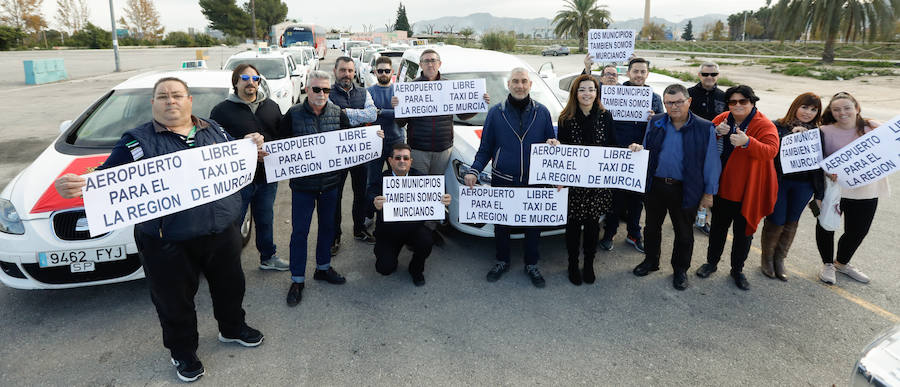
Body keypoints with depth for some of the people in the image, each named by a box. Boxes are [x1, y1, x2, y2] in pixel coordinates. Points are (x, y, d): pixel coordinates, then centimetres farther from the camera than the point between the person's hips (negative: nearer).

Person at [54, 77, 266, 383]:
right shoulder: (139, 140, -5)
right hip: (168, 245, -3)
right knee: (175, 301, 11)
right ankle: (183, 352, 36)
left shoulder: (214, 130, 8)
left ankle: (232, 328, 47)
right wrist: (79, 185, -34)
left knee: (230, 286, 20)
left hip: (223, 233, 4)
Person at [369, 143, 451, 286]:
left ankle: (416, 269, 4)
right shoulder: (381, 179, -13)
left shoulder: (419, 178, -8)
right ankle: (390, 256, 28)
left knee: (426, 242, -29)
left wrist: (443, 201, -43)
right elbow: (371, 196, -31)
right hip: (388, 231, -1)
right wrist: (376, 205, -56)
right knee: (385, 268, -11)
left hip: (414, 227, 1)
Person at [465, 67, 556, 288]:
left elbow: (551, 142, 10)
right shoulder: (495, 112, 0)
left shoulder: (542, 112, 2)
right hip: (502, 181, 0)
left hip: (534, 181, 1)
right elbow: (485, 148, 2)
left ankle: (531, 265, 30)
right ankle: (502, 262, 33)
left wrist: (554, 145, -14)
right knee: (501, 225, 12)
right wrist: (474, 171, -12)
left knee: (533, 225, 11)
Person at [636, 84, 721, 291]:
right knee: (651, 227, 17)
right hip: (655, 186, 3)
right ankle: (651, 261, 38)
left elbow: (712, 163, -5)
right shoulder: (655, 123, 1)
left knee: (684, 233, 12)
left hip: (685, 190, -3)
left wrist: (709, 192, -4)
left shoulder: (705, 129, -9)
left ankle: (680, 270, 32)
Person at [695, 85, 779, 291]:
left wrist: (747, 142, -41)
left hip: (747, 190, -3)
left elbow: (771, 150, -25)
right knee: (718, 226, 17)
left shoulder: (764, 125, -11)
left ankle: (737, 269, 28)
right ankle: (711, 262, 35)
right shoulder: (722, 119, 1)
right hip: (722, 186, 3)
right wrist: (715, 132, -17)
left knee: (743, 231, 9)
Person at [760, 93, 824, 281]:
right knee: (776, 222, 2)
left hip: (803, 185, 4)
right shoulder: (778, 126, -3)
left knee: (791, 222, 12)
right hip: (779, 181, -4)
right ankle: (766, 258, 22)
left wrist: (819, 193, 5)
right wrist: (791, 134, -24)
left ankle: (779, 260, 27)